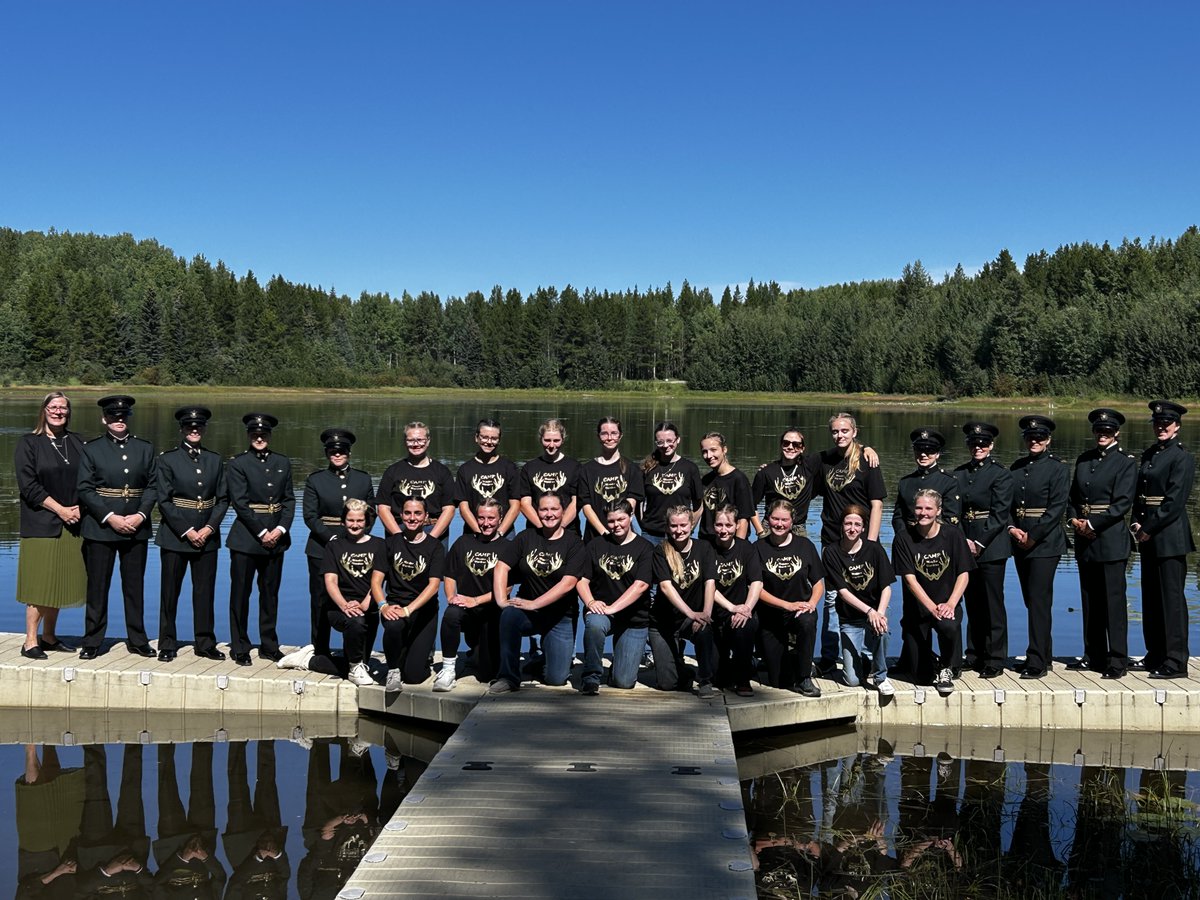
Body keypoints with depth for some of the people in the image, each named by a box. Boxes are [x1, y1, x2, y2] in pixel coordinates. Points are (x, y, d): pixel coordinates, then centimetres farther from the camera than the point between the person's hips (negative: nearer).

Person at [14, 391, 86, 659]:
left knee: (60, 582, 8)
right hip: (41, 524, -4)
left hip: (71, 524, 4)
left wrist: (79, 507, -7)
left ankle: (49, 636, 19)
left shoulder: (76, 443, 11)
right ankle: (30, 641, 2)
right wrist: (60, 509, -13)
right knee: (40, 582, -4)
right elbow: (28, 485, -9)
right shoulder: (28, 443, -2)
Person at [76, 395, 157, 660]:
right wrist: (110, 517, -14)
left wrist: (140, 515, -10)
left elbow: (152, 486, 5)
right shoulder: (91, 449, 2)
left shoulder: (145, 448, 9)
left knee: (135, 585, 8)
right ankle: (92, 642, 12)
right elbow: (85, 489, -5)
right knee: (97, 586, 3)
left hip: (136, 527, 2)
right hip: (100, 527, -2)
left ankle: (138, 640, 17)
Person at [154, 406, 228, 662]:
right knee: (170, 591, 4)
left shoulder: (215, 460, 9)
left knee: (205, 591, 6)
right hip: (175, 535, -3)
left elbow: (223, 499, 7)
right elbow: (164, 501, -6)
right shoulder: (168, 459, -1)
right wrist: (187, 531, -12)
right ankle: (167, 645, 14)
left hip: (207, 535, 3)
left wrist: (209, 528, -8)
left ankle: (205, 644, 15)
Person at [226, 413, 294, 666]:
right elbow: (240, 503, -9)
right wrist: (261, 533, -13)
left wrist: (281, 529, -7)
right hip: (246, 537, -4)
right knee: (240, 593, 2)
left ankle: (269, 646, 19)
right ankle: (240, 648, 11)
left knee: (270, 593, 10)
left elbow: (289, 500, 8)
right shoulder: (238, 464, -3)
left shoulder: (283, 463, 10)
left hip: (276, 537, 4)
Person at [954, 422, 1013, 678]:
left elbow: (1000, 513, -10)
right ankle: (974, 655, 21)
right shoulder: (959, 474, 12)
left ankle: (995, 659, 4)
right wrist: (963, 540, -5)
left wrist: (980, 543, -13)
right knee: (972, 602, 11)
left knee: (992, 602, -3)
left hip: (992, 545, -5)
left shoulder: (1001, 474, -4)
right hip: (965, 545, 5)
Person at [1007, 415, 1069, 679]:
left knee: (1039, 600, -10)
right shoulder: (1016, 468, 14)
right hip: (1020, 543, 6)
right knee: (1031, 600, 11)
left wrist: (1033, 536, -15)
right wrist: (1012, 528, -6)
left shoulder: (1058, 468, -3)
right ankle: (1046, 657, 21)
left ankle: (1037, 662, -8)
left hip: (1045, 542, -6)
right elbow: (1006, 503, 12)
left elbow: (1057, 507, -11)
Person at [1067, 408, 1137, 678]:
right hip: (1085, 541, 6)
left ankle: (1117, 661, -1)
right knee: (1090, 601, 11)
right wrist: (1075, 520, -1)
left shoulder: (1126, 463, -3)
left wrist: (1092, 524, -14)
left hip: (1111, 541, -6)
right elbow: (1073, 496, 17)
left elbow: (1122, 504, -11)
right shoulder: (1084, 459, 15)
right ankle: (1093, 656, 20)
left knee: (1114, 601, -5)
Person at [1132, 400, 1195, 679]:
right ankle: (1156, 655, 22)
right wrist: (1137, 523, 1)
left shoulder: (1182, 458, -8)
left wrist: (1149, 528, -14)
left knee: (1171, 598, -5)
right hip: (1149, 538, 8)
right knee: (1151, 597, 13)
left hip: (1170, 536, -8)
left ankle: (1176, 662, -1)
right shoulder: (1148, 454, 15)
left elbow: (1174, 502, -15)